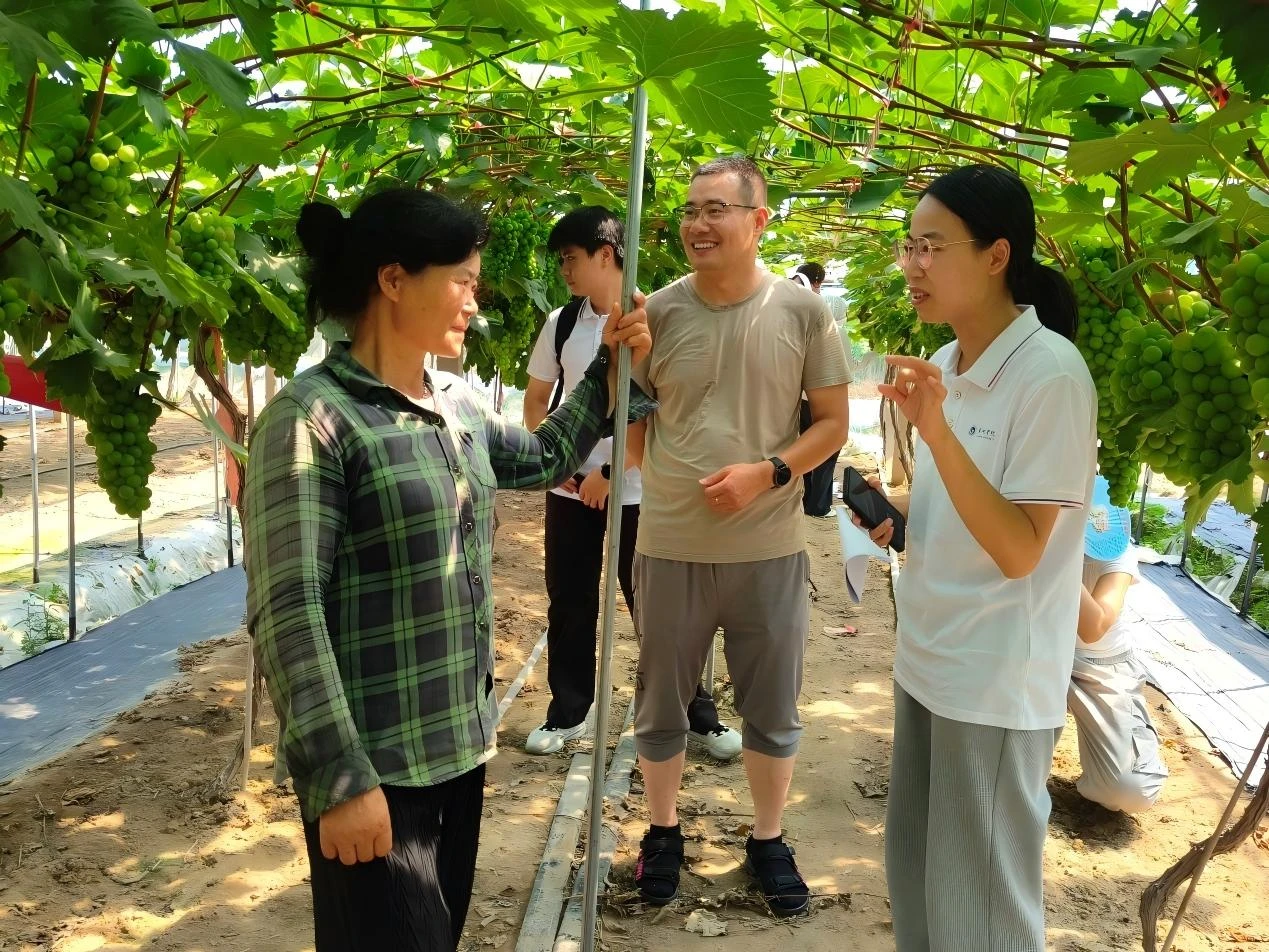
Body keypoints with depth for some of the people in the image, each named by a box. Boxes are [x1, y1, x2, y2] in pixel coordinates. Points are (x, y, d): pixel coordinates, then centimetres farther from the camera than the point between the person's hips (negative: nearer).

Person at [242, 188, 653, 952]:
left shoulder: (459, 404, 7)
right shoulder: (313, 416, -17)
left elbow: (546, 459, 26)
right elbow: (287, 609, -21)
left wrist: (612, 364, 14)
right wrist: (340, 775, -23)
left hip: (461, 743, 8)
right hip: (375, 761, -8)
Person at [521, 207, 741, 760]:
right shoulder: (561, 324, 4)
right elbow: (536, 400, 13)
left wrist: (610, 470, -15)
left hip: (636, 490, -4)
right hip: (569, 489, 4)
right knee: (569, 607, 10)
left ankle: (696, 715, 16)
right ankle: (567, 712, 25)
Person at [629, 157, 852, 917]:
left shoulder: (803, 310, -5)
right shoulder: (659, 311, -3)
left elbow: (834, 424, -2)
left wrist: (768, 473, -14)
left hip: (769, 548, 0)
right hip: (670, 546, 1)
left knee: (773, 711, 14)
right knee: (661, 706, 15)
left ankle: (769, 842, 35)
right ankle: (664, 832, 37)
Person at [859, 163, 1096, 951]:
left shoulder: (1052, 373, -20)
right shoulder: (947, 364, 5)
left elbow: (1018, 548, -23)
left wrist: (936, 430, -32)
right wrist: (898, 511, -1)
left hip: (997, 682, -8)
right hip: (928, 661, 8)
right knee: (914, 869, 22)